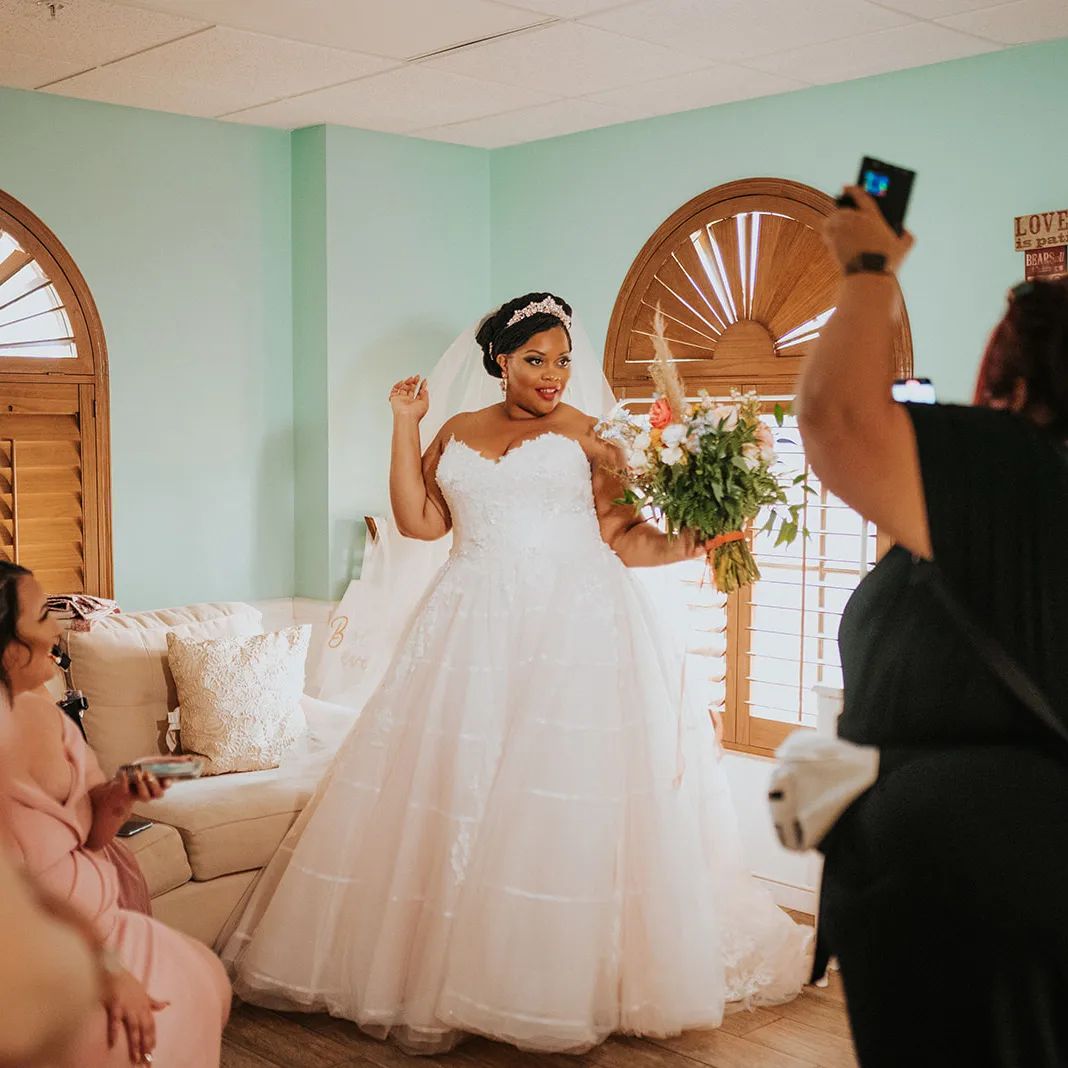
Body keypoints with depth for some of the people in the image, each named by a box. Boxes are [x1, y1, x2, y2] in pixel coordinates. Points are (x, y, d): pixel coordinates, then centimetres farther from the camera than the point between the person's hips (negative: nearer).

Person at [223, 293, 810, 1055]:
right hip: (477, 630, 3)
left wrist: (689, 542, -16)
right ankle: (444, 972, 9)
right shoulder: (457, 434, 16)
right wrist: (406, 424, 9)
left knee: (567, 797, -6)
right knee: (456, 797, 0)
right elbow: (419, 520, 8)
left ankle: (571, 985, 6)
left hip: (576, 627, -3)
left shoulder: (589, 435, 6)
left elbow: (622, 537, 1)